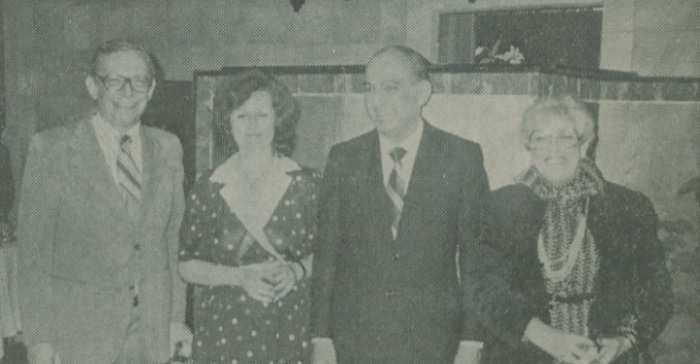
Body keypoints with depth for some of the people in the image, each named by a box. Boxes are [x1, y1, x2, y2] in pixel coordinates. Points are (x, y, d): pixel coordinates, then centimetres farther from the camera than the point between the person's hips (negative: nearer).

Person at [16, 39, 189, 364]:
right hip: (79, 335, -3)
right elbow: (34, 250, -5)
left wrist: (177, 318, 6)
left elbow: (174, 239, 8)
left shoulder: (168, 149, 5)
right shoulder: (51, 149, -6)